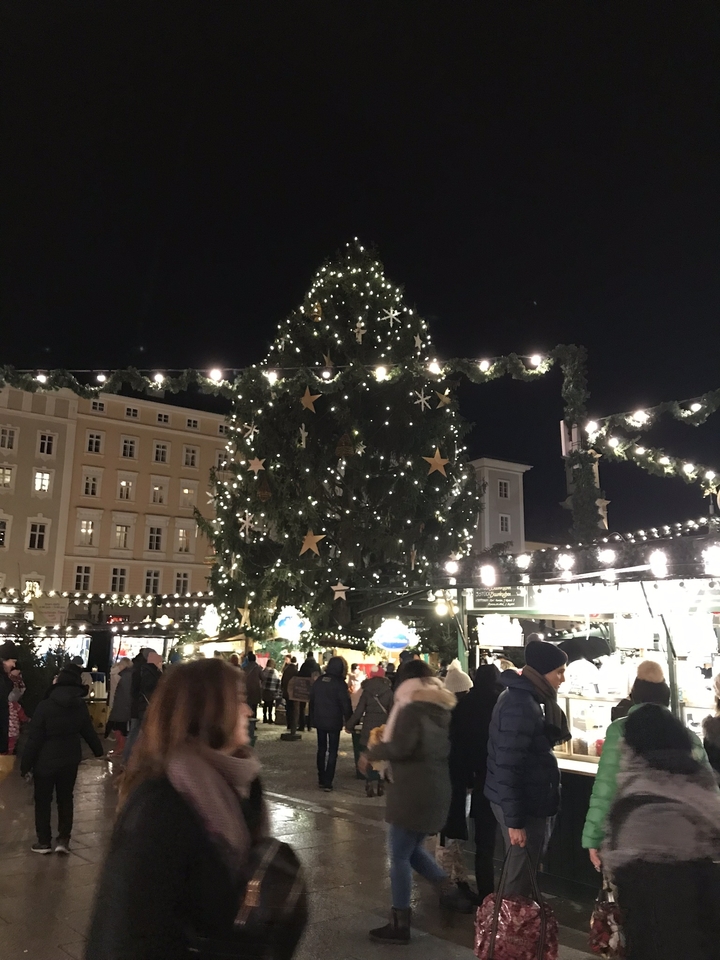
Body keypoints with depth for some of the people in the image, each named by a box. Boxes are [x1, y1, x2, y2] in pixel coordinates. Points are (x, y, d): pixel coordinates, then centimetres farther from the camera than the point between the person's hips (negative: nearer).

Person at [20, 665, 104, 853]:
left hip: (46, 761, -3)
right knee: (65, 799, 15)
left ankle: (44, 842, 18)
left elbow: (34, 738, -14)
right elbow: (88, 732, 8)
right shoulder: (81, 706, -4)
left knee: (43, 801, 12)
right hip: (70, 760, 4)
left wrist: (25, 764, -5)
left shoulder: (44, 706, -17)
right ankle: (64, 840, 14)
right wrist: (98, 750, 24)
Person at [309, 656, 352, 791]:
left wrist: (313, 718, 17)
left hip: (319, 720, 5)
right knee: (332, 751, 3)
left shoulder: (319, 680, 1)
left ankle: (321, 780, 21)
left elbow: (312, 700, 8)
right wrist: (349, 721, -4)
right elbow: (345, 704, -14)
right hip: (334, 722, -5)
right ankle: (327, 783, 0)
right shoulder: (340, 683, -14)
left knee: (321, 749, 17)